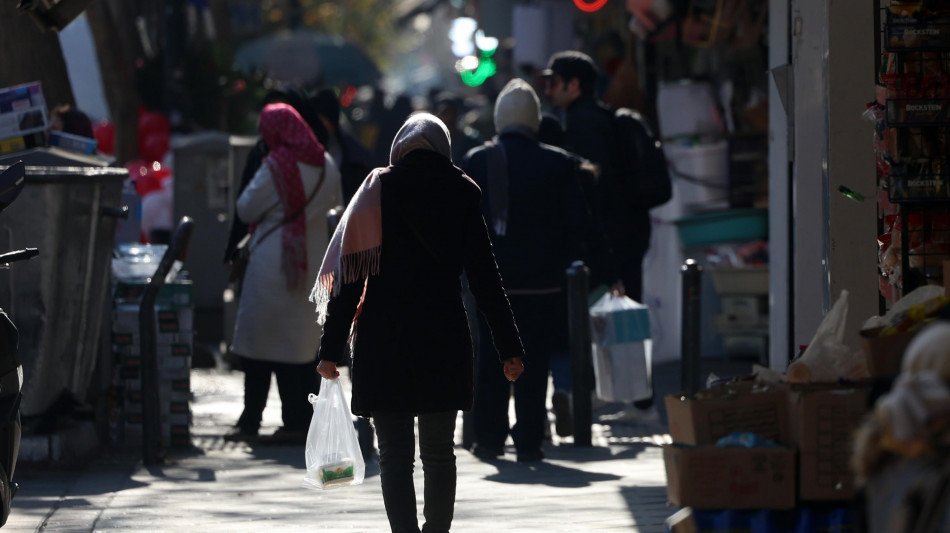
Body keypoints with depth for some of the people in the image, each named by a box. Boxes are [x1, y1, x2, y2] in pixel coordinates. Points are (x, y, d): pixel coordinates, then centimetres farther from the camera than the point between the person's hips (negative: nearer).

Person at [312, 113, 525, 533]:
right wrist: (510, 349, 4)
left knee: (395, 455, -2)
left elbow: (350, 277, -4)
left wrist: (331, 350, -1)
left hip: (384, 340, -2)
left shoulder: (377, 191, -2)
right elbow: (486, 279, 1)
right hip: (445, 341, 2)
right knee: (439, 452, 15)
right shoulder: (461, 195, 3)